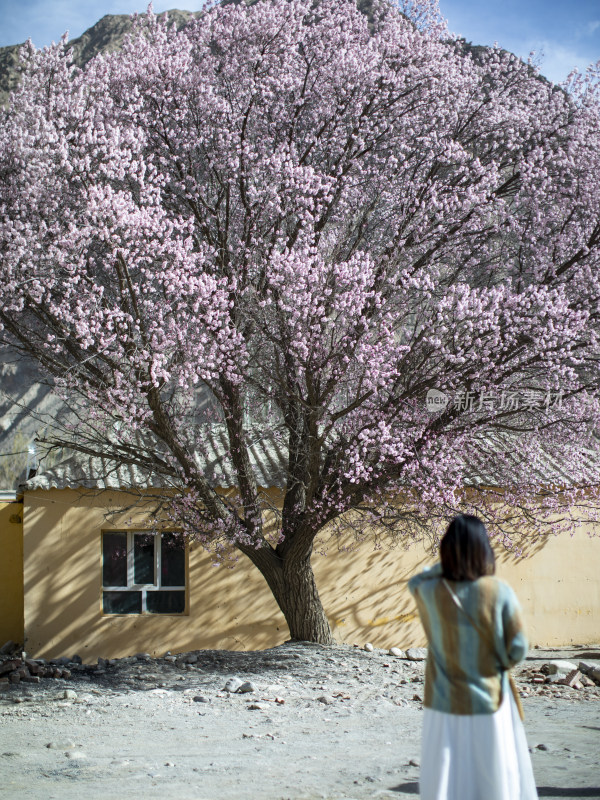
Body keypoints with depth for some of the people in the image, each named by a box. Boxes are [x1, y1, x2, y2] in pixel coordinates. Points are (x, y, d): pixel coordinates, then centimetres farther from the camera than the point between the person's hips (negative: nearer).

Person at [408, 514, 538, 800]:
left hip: (445, 704, 1)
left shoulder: (429, 592, -8)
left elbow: (415, 581, 17)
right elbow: (517, 649, -10)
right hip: (489, 702, -1)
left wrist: (450, 563, 8)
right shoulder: (499, 592, -12)